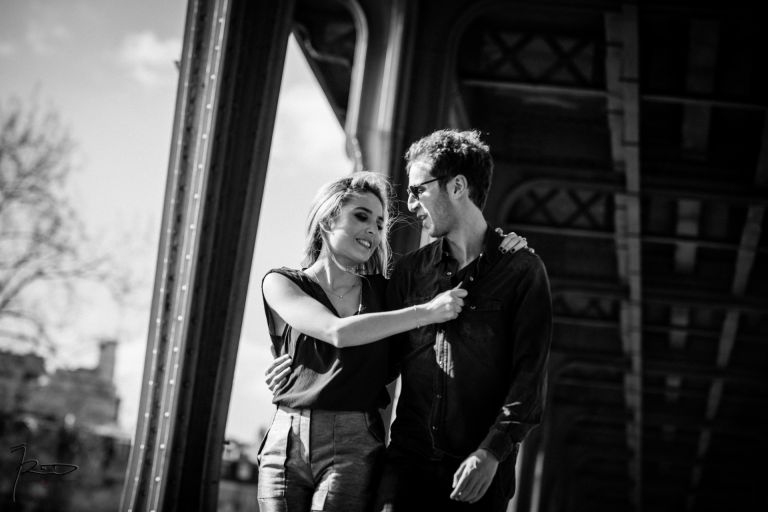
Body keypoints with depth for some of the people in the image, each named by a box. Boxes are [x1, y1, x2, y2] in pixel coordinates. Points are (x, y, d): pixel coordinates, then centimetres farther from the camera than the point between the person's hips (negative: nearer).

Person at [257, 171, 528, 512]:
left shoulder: (381, 292, 12)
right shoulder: (281, 283, 4)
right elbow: (337, 332, -12)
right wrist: (427, 311, -12)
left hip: (353, 449, 1)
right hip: (286, 445, 0)